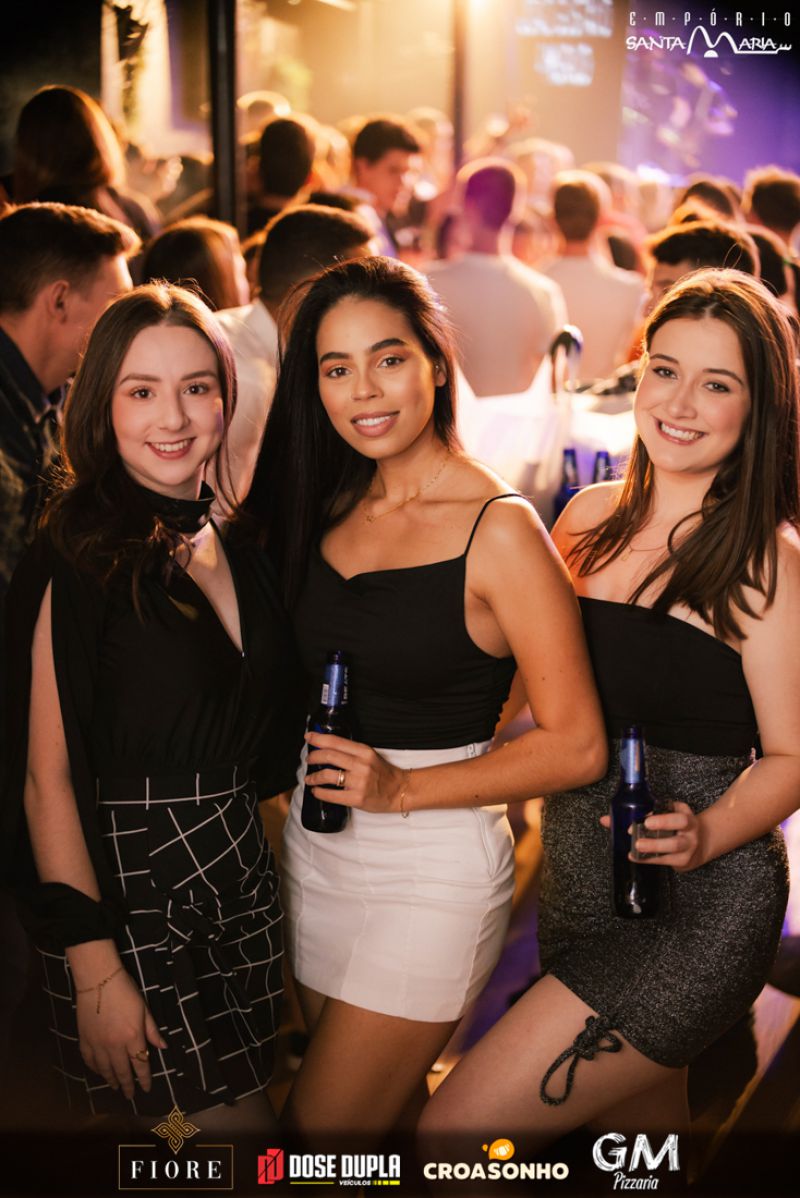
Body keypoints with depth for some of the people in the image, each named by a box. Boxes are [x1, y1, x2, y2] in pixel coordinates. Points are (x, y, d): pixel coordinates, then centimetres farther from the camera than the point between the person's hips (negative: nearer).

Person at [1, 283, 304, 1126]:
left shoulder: (235, 544, 6)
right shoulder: (77, 558, -13)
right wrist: (94, 970, -16)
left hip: (238, 871, 6)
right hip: (124, 889, -6)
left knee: (246, 1100, 14)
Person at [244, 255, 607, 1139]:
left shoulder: (498, 530, -15)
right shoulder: (328, 507, 4)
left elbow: (576, 747, -15)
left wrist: (402, 789, -19)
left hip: (432, 866, -6)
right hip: (314, 847, 6)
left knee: (319, 1133, 2)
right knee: (383, 1117, 21)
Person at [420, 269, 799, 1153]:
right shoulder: (592, 518, 5)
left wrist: (706, 834, -26)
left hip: (698, 917, -6)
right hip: (580, 898, 6)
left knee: (454, 1128, -10)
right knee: (644, 1133, 23)